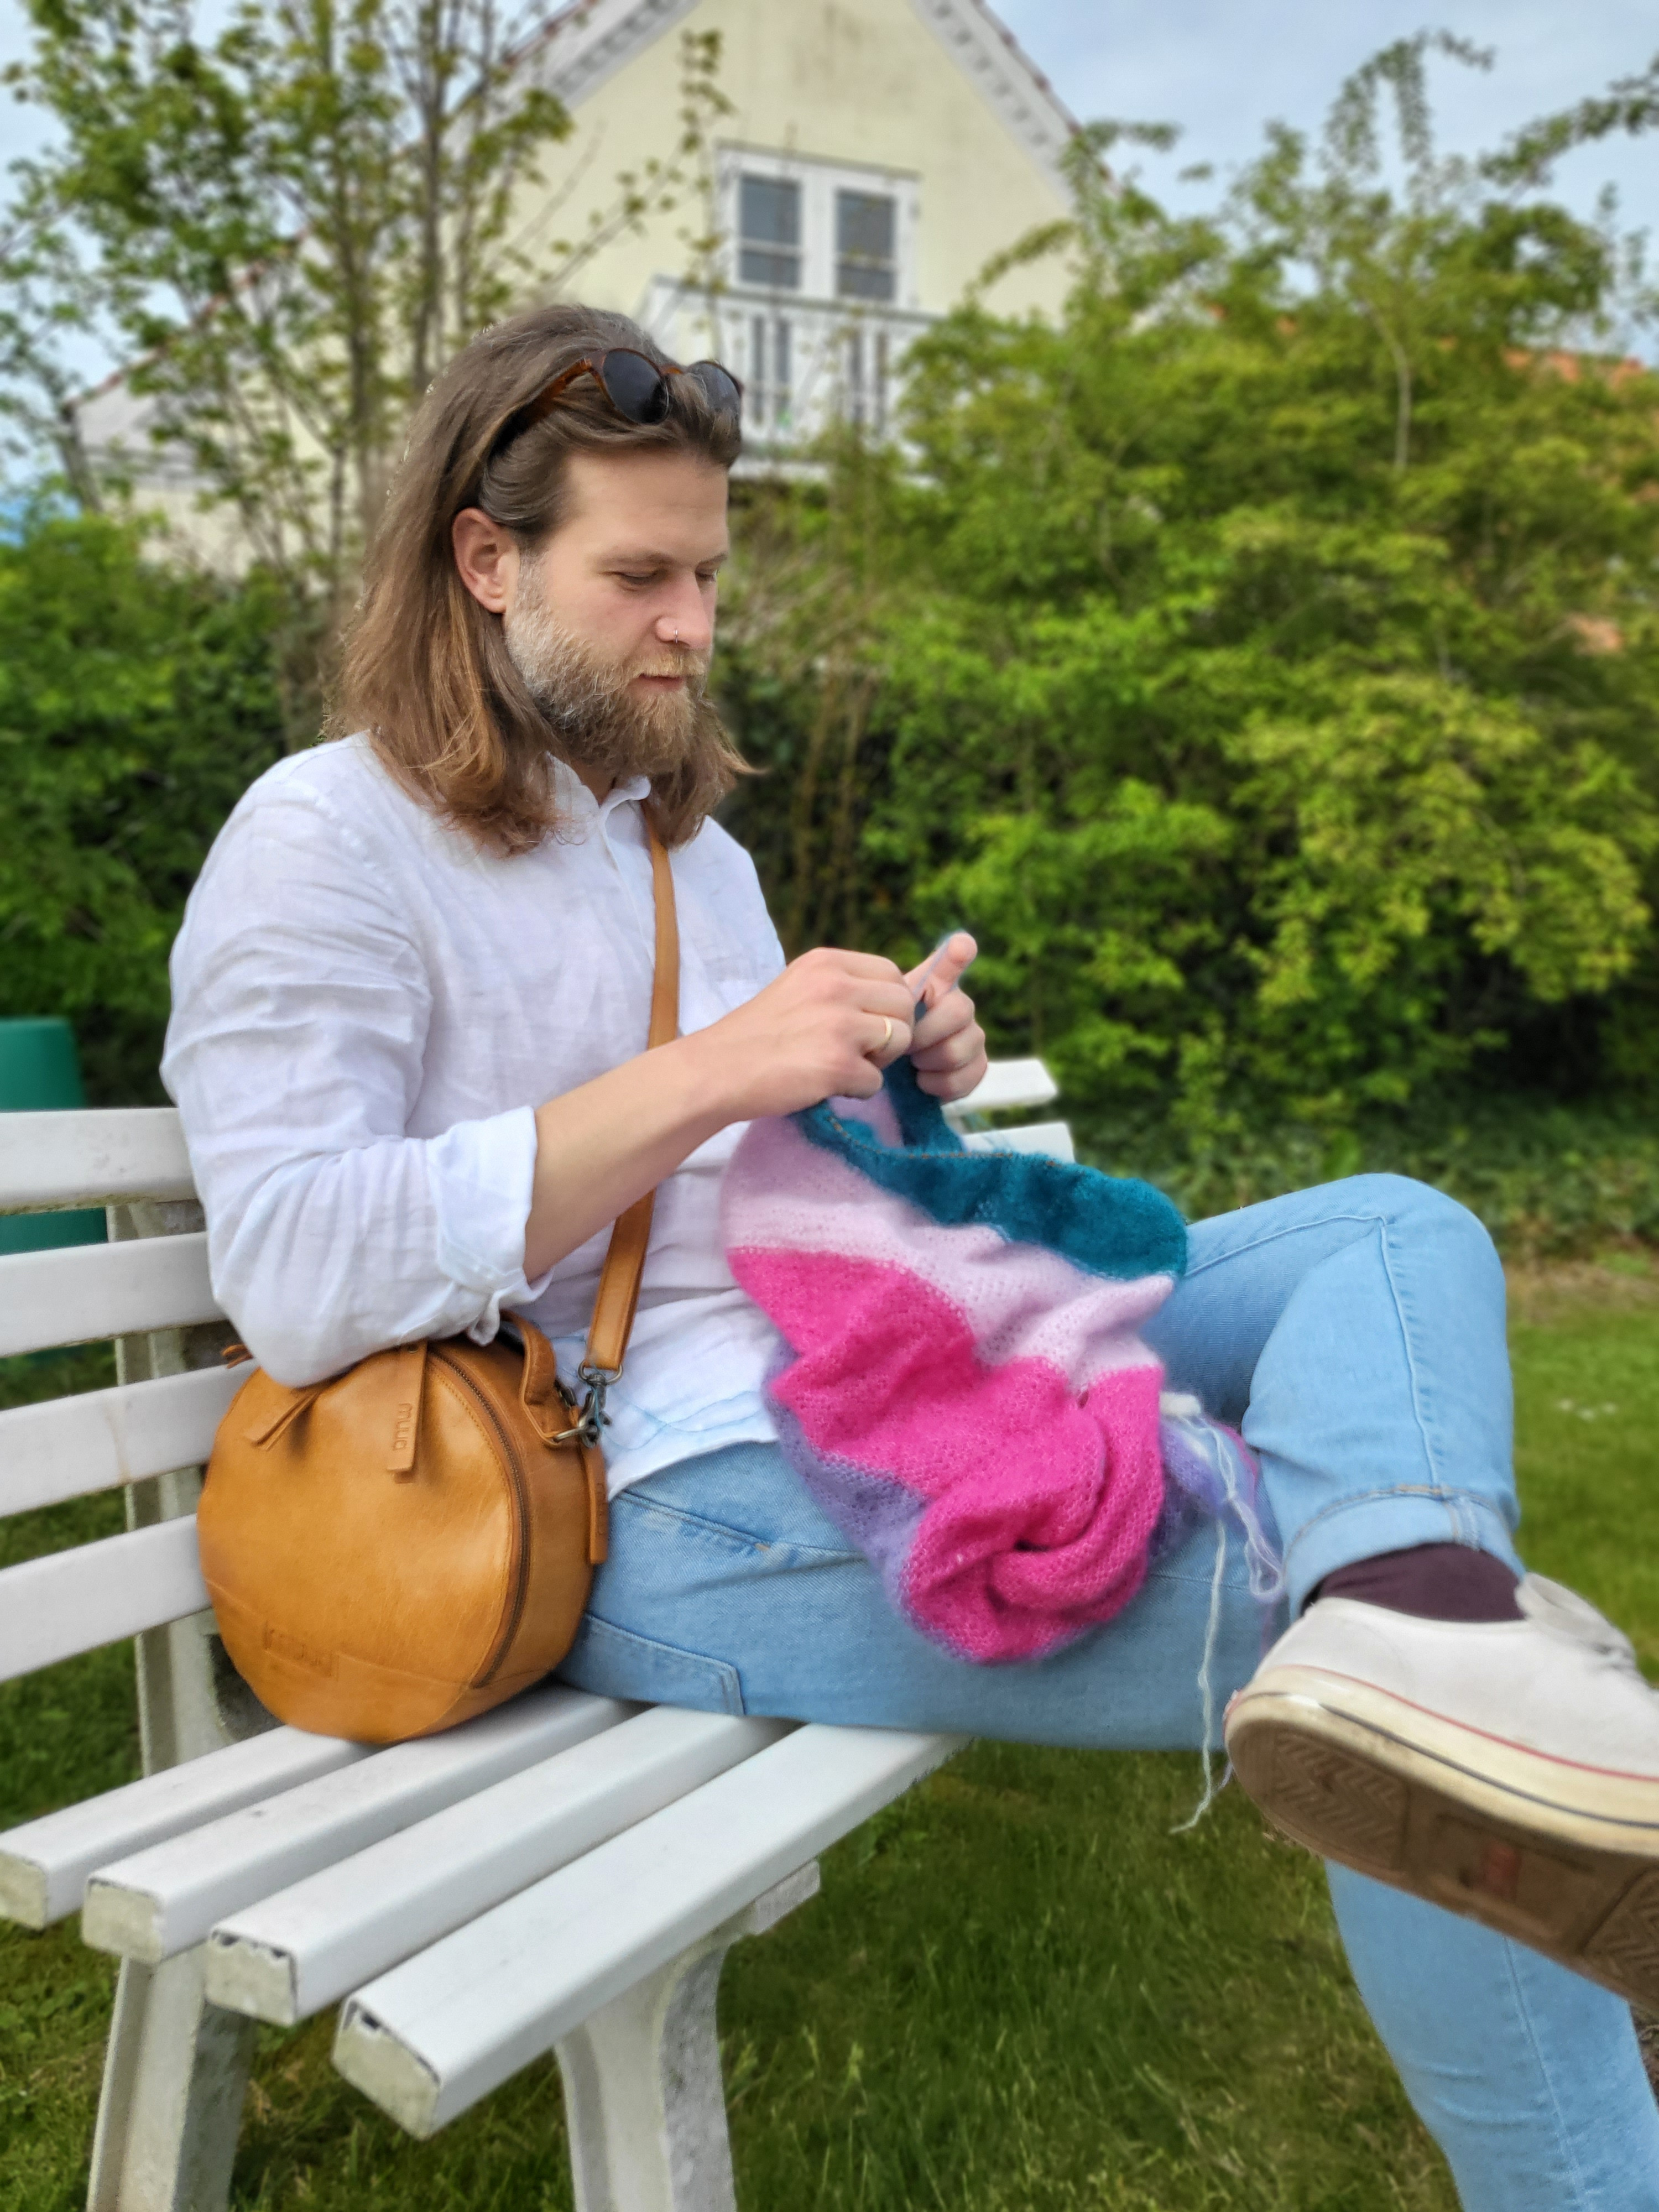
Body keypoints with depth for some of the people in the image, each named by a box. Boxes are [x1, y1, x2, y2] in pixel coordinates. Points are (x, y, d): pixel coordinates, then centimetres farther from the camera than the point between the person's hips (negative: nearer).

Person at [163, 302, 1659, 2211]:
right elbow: (293, 1283, -16)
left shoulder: (687, 837, 23)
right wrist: (704, 1076, -21)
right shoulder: (329, 841, -3)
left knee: (1399, 1237, -3)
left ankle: (1419, 1624, -32)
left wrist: (891, 1093, 3)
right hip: (668, 1502, -9)